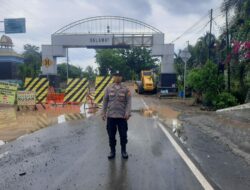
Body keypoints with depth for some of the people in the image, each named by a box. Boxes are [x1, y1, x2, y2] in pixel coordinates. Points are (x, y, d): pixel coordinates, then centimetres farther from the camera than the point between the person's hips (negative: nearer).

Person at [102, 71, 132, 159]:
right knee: (111, 135, 9)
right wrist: (103, 113, 2)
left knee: (123, 134, 8)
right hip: (110, 116, 1)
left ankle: (123, 150, 26)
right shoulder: (108, 88, 4)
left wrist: (128, 113, -13)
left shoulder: (125, 89, 0)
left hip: (122, 116, -1)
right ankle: (112, 151, 25)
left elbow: (128, 102, -4)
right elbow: (105, 101, 6)